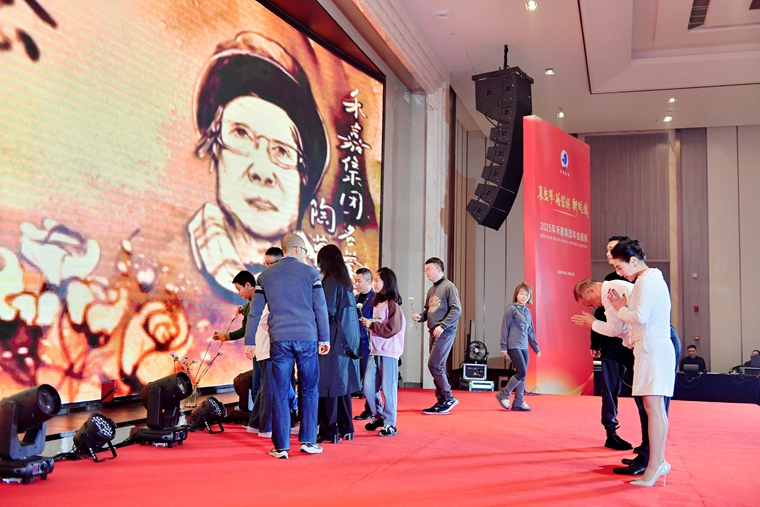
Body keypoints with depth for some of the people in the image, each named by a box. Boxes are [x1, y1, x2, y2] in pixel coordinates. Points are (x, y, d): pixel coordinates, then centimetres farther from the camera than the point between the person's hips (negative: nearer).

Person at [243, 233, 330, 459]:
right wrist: (324, 338, 6)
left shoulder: (266, 275, 9)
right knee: (309, 391, 11)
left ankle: (281, 446, 7)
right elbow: (320, 307, 1)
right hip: (306, 338, -1)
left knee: (280, 394, 5)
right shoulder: (310, 272, 3)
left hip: (279, 340, 1)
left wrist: (250, 341, 12)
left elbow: (255, 311, 7)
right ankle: (308, 441, 14)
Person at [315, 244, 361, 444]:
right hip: (347, 339, 9)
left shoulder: (331, 281, -12)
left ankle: (329, 430, -1)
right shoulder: (345, 281, 13)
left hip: (334, 339, -9)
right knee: (342, 383, 13)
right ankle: (346, 428, 19)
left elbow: (328, 310, -19)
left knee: (328, 384, -3)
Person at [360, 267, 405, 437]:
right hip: (375, 350, 8)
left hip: (389, 352, -8)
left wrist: (371, 324, -15)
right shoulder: (377, 303, 14)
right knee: (368, 387, 7)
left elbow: (391, 329, -18)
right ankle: (378, 416, 25)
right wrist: (367, 323, 4)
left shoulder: (392, 304, -10)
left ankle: (390, 424, 9)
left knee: (388, 388, -1)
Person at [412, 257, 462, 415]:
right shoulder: (431, 290, 16)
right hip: (434, 333, 8)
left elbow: (456, 310, -15)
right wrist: (420, 316, 1)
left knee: (434, 365, -11)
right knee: (438, 367, 9)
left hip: (445, 333, -8)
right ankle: (441, 402, 16)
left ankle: (449, 398, 2)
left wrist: (442, 326, -20)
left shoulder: (448, 287, -8)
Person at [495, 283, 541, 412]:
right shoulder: (511, 308, -6)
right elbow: (505, 327, -8)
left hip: (524, 347, 7)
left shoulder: (528, 311, 14)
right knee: (522, 372, -13)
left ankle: (518, 403, 11)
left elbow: (530, 331, 20)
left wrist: (536, 348, 20)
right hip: (513, 346, -7)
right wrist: (503, 346, -11)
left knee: (523, 375, 5)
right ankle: (504, 394, 2)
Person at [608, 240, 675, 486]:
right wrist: (624, 306, 5)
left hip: (652, 347, -11)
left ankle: (654, 468, -8)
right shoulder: (651, 278, 20)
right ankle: (659, 462, 20)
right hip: (653, 346, 11)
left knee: (653, 405, -10)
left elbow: (640, 316, -20)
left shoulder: (647, 280, -11)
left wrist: (621, 309, -3)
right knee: (655, 407, 13)